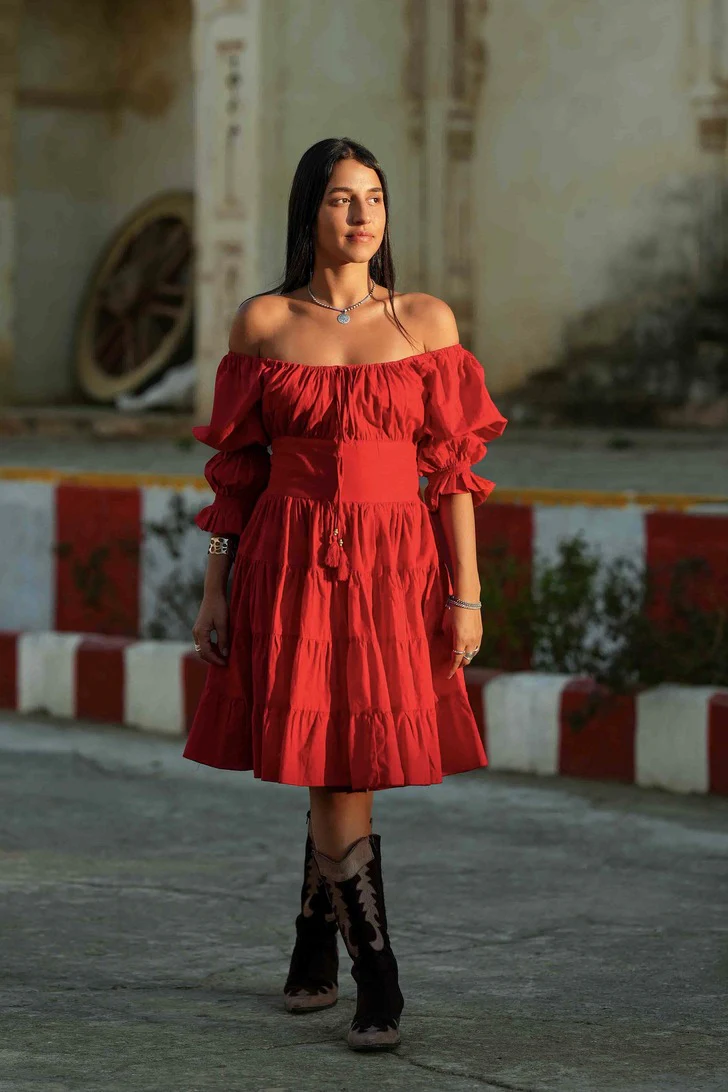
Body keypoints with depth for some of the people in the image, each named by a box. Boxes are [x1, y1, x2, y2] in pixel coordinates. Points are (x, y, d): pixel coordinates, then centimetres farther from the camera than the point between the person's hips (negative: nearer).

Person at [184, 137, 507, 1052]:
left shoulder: (426, 321, 4)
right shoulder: (262, 323, 4)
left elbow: (453, 466, 3)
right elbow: (236, 468, 7)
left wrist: (466, 593, -1)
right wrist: (214, 590, 5)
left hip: (396, 566, 1)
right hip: (291, 563, 0)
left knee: (348, 771, 3)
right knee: (331, 778, -4)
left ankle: (313, 955, 22)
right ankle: (378, 989, 3)